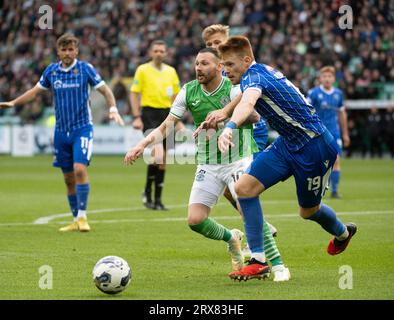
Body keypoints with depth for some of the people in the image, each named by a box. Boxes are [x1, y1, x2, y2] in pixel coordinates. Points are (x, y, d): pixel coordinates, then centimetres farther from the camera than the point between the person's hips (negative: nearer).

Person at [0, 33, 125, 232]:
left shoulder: (85, 68, -5)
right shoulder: (51, 71, 5)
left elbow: (104, 90, -1)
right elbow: (35, 91, 15)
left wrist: (113, 109, -16)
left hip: (82, 128, -4)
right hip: (61, 131, 4)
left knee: (79, 169, -21)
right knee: (68, 178, 6)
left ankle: (82, 216, -13)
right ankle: (76, 221, 16)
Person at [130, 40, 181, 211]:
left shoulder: (171, 71, 12)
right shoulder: (143, 70, 0)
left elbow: (176, 95, 17)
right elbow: (134, 93, -2)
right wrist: (136, 117, -10)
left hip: (166, 114, 5)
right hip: (150, 114, -5)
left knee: (162, 159, 7)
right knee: (157, 154, -20)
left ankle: (158, 199, 16)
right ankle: (147, 192, -5)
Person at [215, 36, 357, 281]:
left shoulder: (254, 76, -26)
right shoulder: (264, 72, 2)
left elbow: (247, 104, -49)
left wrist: (229, 128, -67)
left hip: (314, 146, -9)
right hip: (287, 143, 9)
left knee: (308, 211, 12)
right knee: (245, 188, -7)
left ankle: (342, 232, 46)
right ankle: (258, 261, -4)